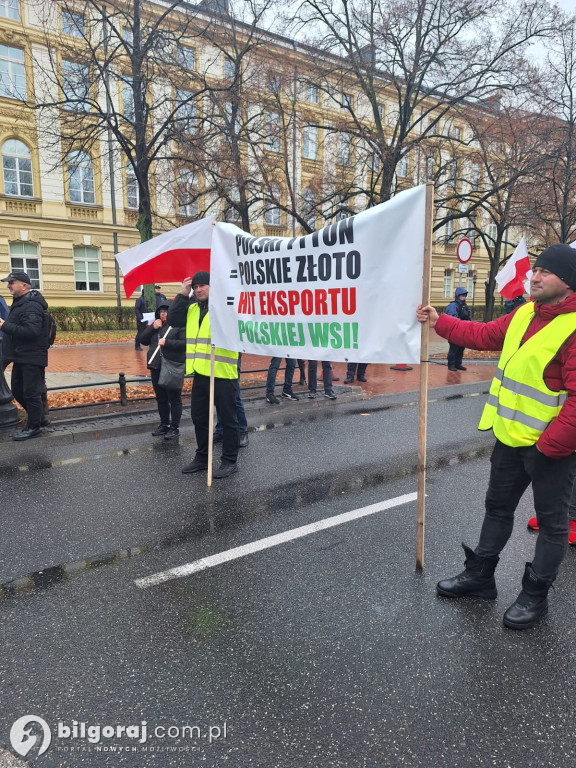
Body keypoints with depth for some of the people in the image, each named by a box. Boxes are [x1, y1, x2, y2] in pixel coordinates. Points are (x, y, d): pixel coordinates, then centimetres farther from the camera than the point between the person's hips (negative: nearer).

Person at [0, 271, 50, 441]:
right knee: (17, 390, 17)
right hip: (21, 356, 11)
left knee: (31, 393, -2)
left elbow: (31, 331, -29)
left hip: (32, 358, -11)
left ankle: (33, 427, 9)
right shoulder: (20, 303, 15)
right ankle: (39, 418, 30)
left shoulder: (31, 306, -18)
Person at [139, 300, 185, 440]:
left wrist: (167, 342, -22)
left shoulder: (179, 325, -7)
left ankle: (174, 428, 11)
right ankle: (164, 424, 30)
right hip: (156, 368, 7)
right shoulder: (155, 325, 15)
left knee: (174, 399, 2)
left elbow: (185, 343, -18)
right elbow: (143, 340, 9)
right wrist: (152, 328, -4)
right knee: (161, 398, 16)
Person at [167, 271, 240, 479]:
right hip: (200, 373, 8)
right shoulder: (191, 309, 14)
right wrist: (182, 295, 0)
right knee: (199, 417, 17)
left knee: (227, 418, 5)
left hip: (222, 373, -8)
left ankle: (230, 460, 16)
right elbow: (172, 320, 5)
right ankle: (202, 457, 32)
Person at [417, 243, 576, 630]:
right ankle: (480, 575, 36)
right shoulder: (524, 314, 4)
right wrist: (439, 322, 13)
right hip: (511, 438, 8)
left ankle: (535, 595, 27)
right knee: (498, 507, 19)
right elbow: (484, 335, 17)